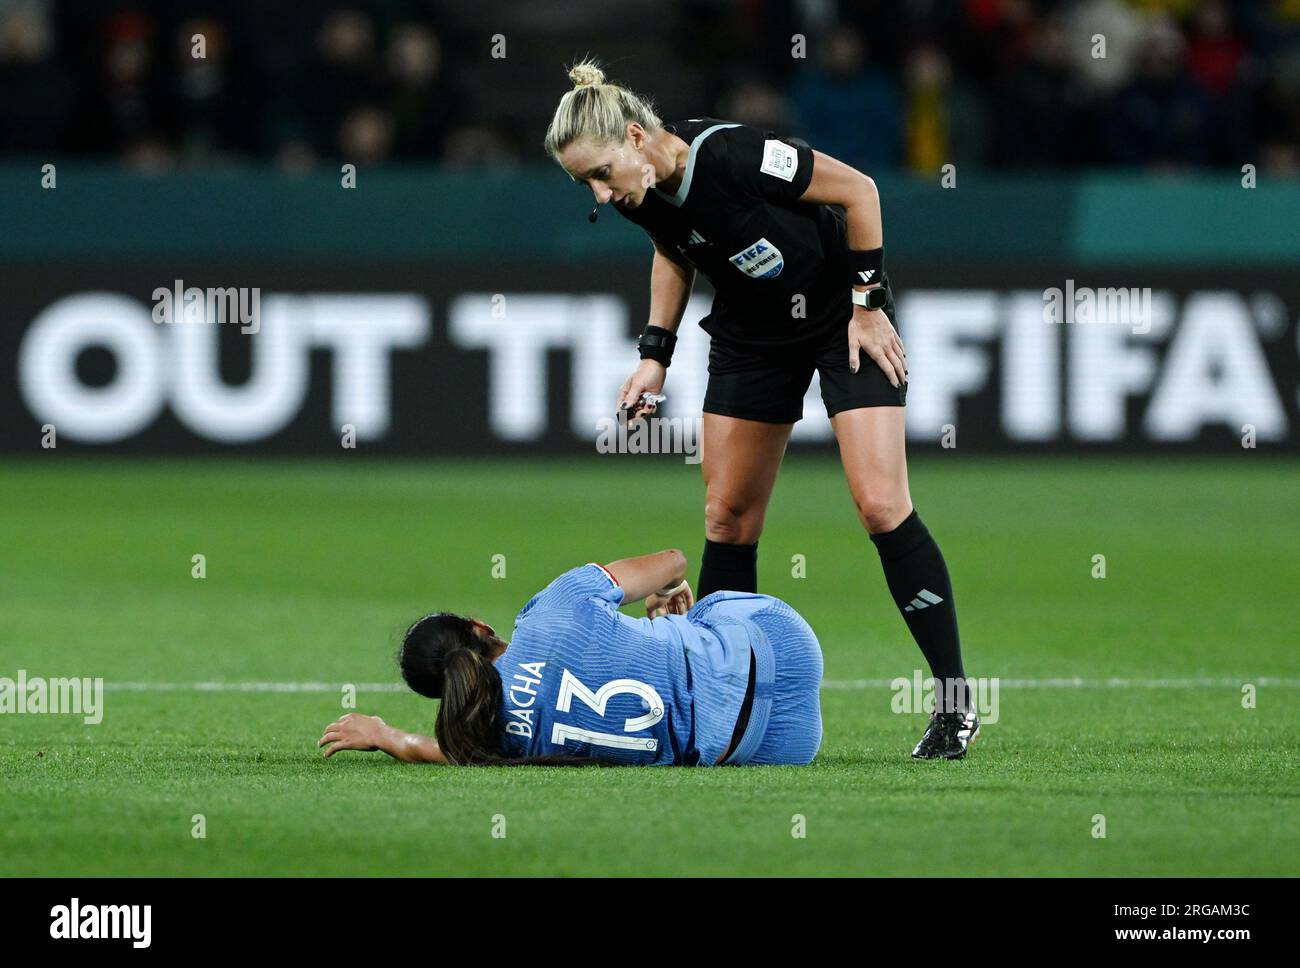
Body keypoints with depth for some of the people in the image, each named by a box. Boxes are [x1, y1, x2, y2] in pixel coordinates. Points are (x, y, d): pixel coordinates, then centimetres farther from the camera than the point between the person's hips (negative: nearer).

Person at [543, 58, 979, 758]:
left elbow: (858, 190, -22)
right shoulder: (639, 197, -14)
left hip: (842, 314, -6)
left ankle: (954, 705, -7)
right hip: (750, 335, 6)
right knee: (727, 517, 4)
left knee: (879, 504, -14)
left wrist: (868, 304, -17)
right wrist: (656, 353, 2)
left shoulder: (732, 157, -34)